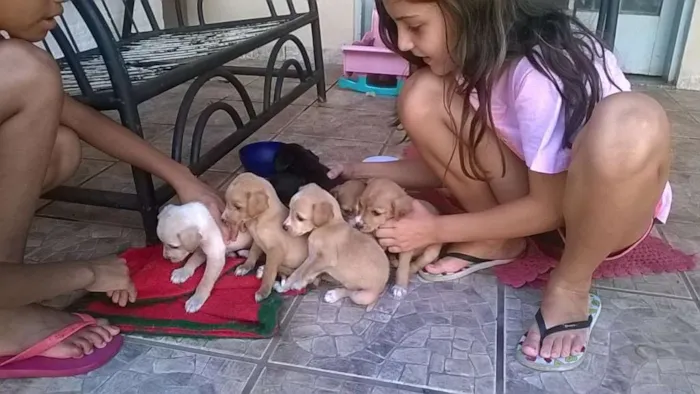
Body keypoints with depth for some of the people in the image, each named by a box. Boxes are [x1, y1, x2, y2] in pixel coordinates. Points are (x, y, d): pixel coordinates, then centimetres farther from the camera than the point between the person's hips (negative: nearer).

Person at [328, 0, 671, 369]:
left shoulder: (543, 71, -31)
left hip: (615, 204, -5)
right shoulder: (473, 54, -9)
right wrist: (365, 173, -8)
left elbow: (549, 209, -23)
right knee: (421, 97, -15)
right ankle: (496, 239, 0)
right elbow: (453, 162, 1)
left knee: (632, 121, -40)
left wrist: (436, 230, -19)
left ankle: (571, 285, -15)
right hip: (533, 193, 5)